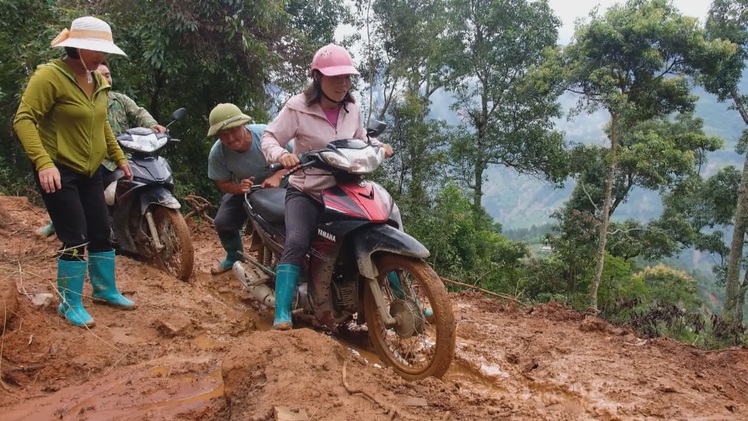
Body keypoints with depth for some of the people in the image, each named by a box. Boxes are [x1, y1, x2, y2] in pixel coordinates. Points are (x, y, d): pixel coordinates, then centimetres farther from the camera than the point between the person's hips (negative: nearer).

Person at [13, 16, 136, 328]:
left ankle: (105, 290, 31)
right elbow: (23, 120, -22)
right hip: (58, 172, -8)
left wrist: (118, 157, 20)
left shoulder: (99, 80, 8)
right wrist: (43, 162, -33)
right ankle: (70, 304, 10)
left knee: (101, 233, 13)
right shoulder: (49, 75, -17)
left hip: (90, 171, 8)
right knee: (76, 240, -7)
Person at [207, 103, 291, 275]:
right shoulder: (217, 153, -23)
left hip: (276, 184, -2)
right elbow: (222, 184, -10)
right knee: (222, 223, -11)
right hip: (242, 189, 3)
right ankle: (234, 256, 21)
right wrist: (239, 187, -33)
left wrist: (277, 176, -39)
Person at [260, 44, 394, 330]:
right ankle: (282, 314, -25)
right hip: (305, 192, -5)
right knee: (297, 244, -29)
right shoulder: (298, 107, -10)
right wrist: (281, 154, -32)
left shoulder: (351, 109, 7)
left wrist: (379, 146, 0)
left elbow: (360, 140, 22)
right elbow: (269, 137, -10)